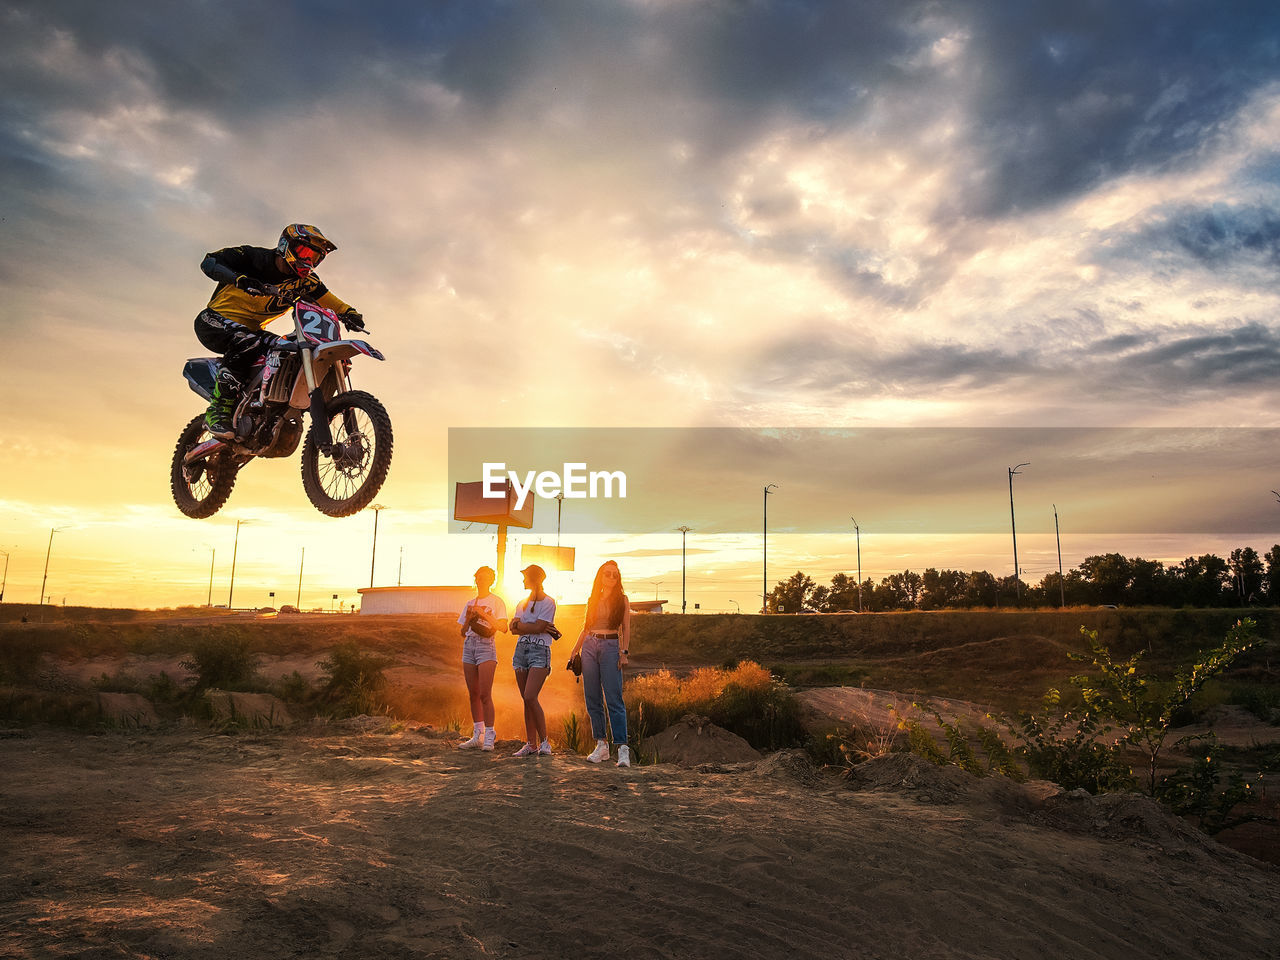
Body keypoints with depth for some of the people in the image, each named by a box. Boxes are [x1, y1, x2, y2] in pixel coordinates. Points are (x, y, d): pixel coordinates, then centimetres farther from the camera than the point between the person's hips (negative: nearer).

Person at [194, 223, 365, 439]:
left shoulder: (304, 281, 2)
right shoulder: (255, 257, -12)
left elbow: (330, 302, 1)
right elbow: (210, 262, -20)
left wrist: (350, 313, -22)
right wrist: (240, 279, -38)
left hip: (251, 330, 6)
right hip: (214, 321, -6)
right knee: (246, 341, -37)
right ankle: (218, 411, -31)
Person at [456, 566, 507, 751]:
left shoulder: (496, 602, 3)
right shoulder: (470, 603, 18)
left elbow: (503, 628, -9)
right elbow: (463, 632, 17)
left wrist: (483, 614, -14)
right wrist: (468, 619, -3)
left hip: (486, 647, -5)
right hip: (469, 646, 5)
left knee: (485, 694, -12)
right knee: (473, 694, 5)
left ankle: (489, 737, -8)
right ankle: (477, 736, 11)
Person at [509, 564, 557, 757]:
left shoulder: (548, 602, -3)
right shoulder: (523, 603, 18)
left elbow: (538, 627, -14)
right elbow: (513, 629, 6)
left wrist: (519, 624, -1)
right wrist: (533, 628, -9)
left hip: (540, 651, -6)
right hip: (521, 650, 6)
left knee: (530, 697, -16)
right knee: (526, 699, 5)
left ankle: (544, 741, -6)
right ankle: (531, 743, 10)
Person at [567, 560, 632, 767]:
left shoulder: (622, 600, 5)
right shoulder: (592, 600, 14)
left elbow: (626, 628, 1)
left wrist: (624, 652, -10)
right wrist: (573, 652, 15)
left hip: (611, 647, -4)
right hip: (589, 647, 4)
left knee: (614, 699, -11)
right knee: (592, 699, 3)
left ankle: (622, 747, -13)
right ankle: (601, 745, 10)